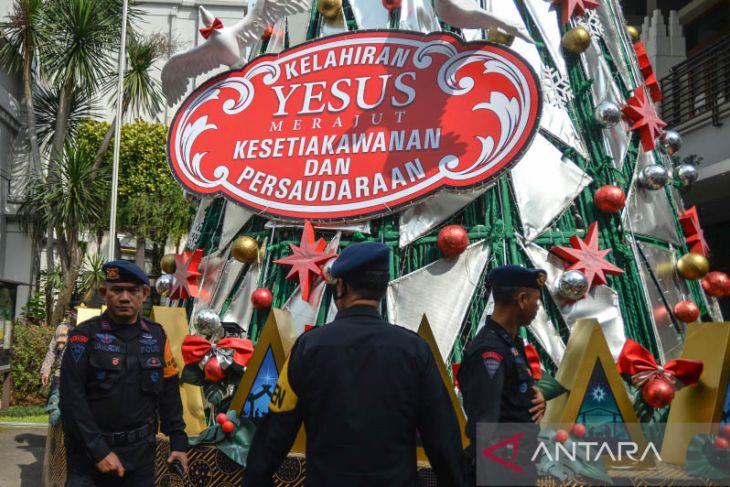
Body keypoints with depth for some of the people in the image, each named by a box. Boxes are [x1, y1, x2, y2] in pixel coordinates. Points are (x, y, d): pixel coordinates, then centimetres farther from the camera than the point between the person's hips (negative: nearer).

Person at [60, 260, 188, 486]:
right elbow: (72, 399, -13)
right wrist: (98, 451, -16)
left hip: (140, 452, 3)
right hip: (90, 454, -3)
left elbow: (169, 393, 7)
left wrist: (178, 441, 3)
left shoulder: (157, 336, 2)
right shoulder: (85, 335, -9)